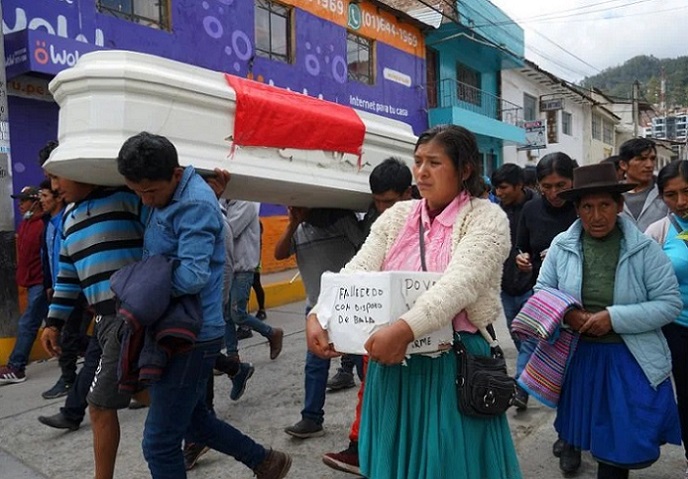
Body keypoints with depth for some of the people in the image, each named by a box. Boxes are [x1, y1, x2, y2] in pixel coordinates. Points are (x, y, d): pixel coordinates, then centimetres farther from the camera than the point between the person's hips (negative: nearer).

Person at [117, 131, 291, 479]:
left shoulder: (195, 205, -19)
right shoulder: (165, 199, 10)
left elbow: (192, 276, -28)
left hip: (192, 336, -10)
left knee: (159, 443, 0)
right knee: (193, 421, 23)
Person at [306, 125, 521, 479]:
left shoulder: (486, 218, -7)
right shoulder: (397, 216, 7)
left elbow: (460, 284, -24)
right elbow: (355, 272, -5)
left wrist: (404, 329, -37)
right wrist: (318, 316, -22)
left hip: (454, 365, -4)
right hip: (393, 364, 5)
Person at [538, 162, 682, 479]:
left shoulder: (645, 249, -10)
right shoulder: (561, 246, -5)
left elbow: (670, 302, -10)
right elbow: (542, 290, 4)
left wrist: (614, 318, -21)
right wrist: (567, 314, -17)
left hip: (630, 361, -2)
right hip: (578, 355, 2)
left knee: (622, 440, 8)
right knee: (587, 428, 22)